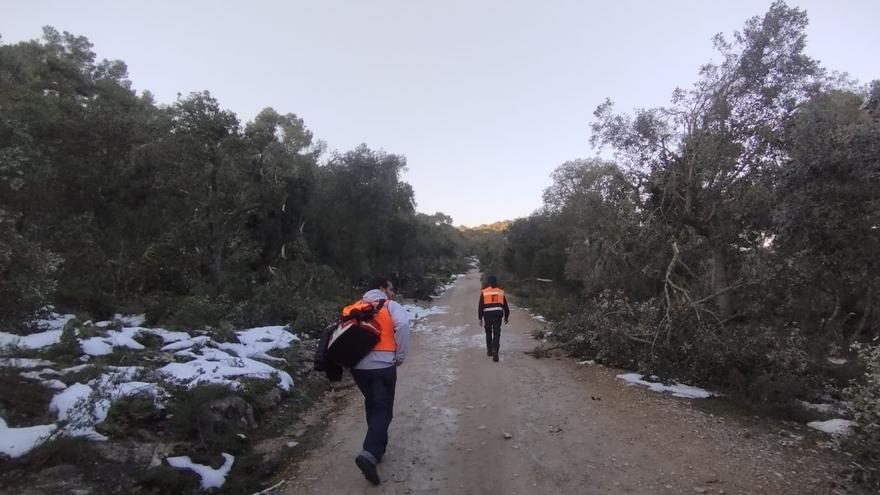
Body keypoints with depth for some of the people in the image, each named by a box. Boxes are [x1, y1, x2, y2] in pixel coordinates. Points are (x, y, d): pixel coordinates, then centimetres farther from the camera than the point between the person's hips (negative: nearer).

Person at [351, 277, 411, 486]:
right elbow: (403, 325, -19)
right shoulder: (390, 306, -1)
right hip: (382, 366, -5)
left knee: (372, 406, 23)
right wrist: (400, 355, -10)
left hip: (358, 367, 6)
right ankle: (369, 454, -15)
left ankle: (378, 448, 33)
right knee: (383, 410, 1)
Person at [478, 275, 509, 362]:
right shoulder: (500, 292, 7)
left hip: (488, 316, 0)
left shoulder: (484, 292, 0)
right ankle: (495, 352, -14)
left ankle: (489, 351, 27)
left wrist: (480, 318, 3)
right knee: (497, 335, 0)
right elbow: (505, 306, 13)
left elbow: (480, 306, -2)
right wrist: (506, 317, 23)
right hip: (498, 316, 1)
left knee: (488, 333, 19)